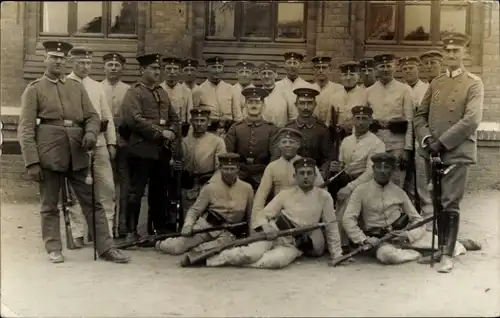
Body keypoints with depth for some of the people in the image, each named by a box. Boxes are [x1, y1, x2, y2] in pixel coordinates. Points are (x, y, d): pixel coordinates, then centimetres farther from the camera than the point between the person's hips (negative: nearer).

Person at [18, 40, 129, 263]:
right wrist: (32, 162, -11)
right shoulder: (34, 89, 2)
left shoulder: (77, 87, 13)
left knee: (93, 202, 4)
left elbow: (92, 116, 12)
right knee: (50, 206, 7)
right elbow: (26, 129, -3)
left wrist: (91, 133, -12)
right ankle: (54, 249, 21)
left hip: (77, 155, 3)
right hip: (49, 155, -3)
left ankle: (105, 248, 10)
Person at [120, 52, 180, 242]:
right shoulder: (134, 92, -4)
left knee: (159, 191, 13)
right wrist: (160, 133, -14)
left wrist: (171, 133, 1)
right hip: (142, 149, -6)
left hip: (162, 149, 7)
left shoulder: (162, 93, 19)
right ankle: (131, 231, 6)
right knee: (136, 191, -2)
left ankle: (161, 228, 23)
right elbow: (135, 120, -16)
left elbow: (174, 118, 21)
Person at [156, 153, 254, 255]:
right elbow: (195, 210, 1)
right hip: (206, 224, 0)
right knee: (174, 248, -16)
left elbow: (251, 215, 11)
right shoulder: (210, 187, -2)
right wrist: (188, 225, -17)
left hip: (228, 232, 1)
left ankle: (194, 250, -18)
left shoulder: (247, 188, 2)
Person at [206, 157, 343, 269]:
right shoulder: (285, 194, 3)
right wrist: (265, 227, -19)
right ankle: (220, 257, -2)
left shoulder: (324, 197, 1)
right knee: (252, 254, -30)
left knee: (275, 260, -35)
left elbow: (331, 226, 5)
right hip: (273, 236, 0)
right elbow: (262, 215, 2)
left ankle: (234, 260, -15)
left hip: (294, 245, 0)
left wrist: (337, 254, 2)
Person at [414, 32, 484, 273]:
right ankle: (441, 247, 22)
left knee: (450, 204, -5)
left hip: (457, 152, -5)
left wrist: (442, 142, -16)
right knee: (437, 202, 10)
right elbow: (420, 115, 13)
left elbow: (471, 120, -14)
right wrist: (427, 139, -5)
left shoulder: (474, 84, -2)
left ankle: (448, 254, 2)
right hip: (434, 153, 5)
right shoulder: (436, 83, 14)